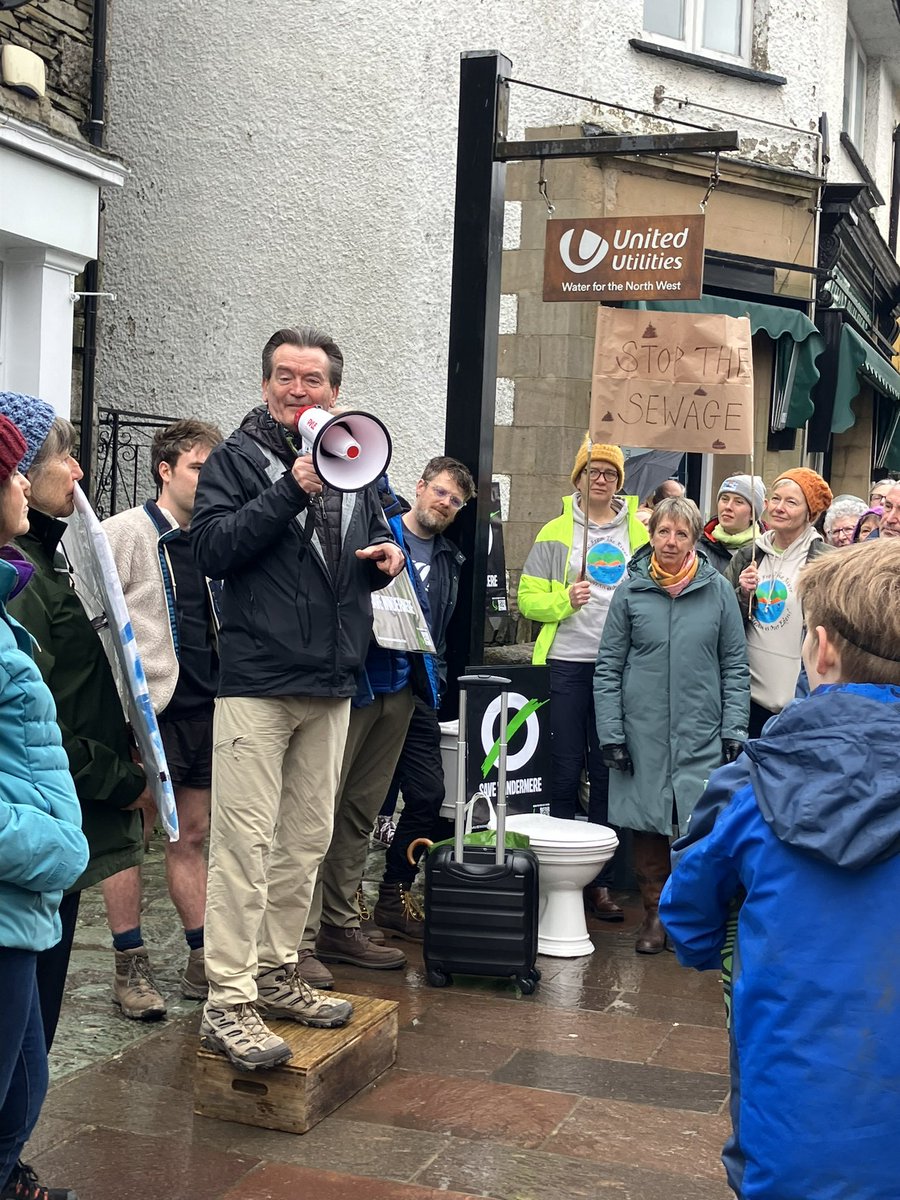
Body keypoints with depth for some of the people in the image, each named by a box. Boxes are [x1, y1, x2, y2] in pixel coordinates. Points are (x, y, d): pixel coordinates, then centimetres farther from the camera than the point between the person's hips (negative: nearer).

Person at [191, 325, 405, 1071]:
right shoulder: (237, 460, -3)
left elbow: (376, 540, 27)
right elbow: (213, 549, -16)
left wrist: (392, 555, 3)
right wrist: (292, 489, -22)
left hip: (332, 686, 7)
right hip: (258, 681, -7)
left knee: (307, 841, 14)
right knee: (246, 844, -8)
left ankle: (275, 973, 26)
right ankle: (227, 1004, -3)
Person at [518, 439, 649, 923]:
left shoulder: (638, 533, 11)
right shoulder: (556, 532, 7)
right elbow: (528, 598, 4)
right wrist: (563, 600, -15)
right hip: (567, 662, -1)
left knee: (609, 773, 5)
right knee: (564, 772, 0)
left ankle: (599, 882, 13)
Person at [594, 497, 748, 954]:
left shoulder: (718, 590, 2)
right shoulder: (631, 591, 3)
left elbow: (735, 665, 5)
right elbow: (609, 667, 5)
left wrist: (734, 728, -1)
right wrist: (610, 732, -2)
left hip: (701, 733, -1)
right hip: (644, 731, 1)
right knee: (647, 822, 5)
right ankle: (655, 913, 21)